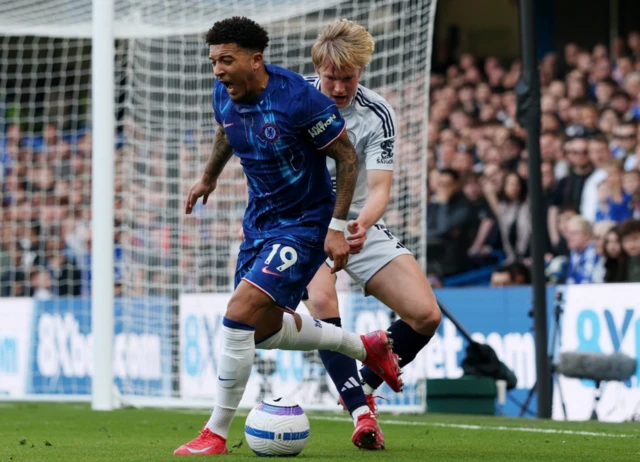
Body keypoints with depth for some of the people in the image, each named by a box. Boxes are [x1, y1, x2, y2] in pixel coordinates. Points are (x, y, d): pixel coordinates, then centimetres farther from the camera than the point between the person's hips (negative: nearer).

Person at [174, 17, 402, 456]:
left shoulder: (299, 99, -25)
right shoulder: (224, 95, -6)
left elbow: (348, 158, -15)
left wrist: (337, 228, -18)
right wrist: (209, 178, 31)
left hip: (305, 223, -8)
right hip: (259, 219, 8)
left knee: (240, 315, -20)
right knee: (263, 329, 15)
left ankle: (216, 434, -9)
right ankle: (365, 347, 37)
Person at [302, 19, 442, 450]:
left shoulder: (378, 115, -12)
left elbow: (379, 188, -19)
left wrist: (362, 225, -40)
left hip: (359, 225, 2)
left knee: (426, 314, -11)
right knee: (321, 299, -32)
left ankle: (363, 387, 12)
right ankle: (363, 413, -35)